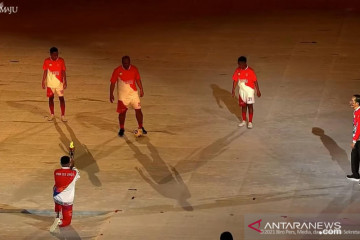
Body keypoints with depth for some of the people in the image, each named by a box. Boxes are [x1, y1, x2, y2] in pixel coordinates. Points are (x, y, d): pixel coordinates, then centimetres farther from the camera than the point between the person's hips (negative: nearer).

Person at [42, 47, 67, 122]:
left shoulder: (61, 61, -7)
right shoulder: (47, 61, -6)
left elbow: (63, 72, -3)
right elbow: (45, 72, 2)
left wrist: (65, 82, -8)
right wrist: (43, 82, 2)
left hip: (59, 83, -1)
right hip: (50, 84, 1)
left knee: (61, 98, -3)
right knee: (51, 98, 9)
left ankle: (63, 115, 3)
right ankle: (52, 114, 24)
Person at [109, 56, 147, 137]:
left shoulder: (134, 69, -3)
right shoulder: (117, 71, -11)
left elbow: (138, 80, 9)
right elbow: (112, 83, -5)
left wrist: (141, 89, 7)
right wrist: (111, 94, -7)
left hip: (133, 93, 2)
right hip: (122, 95, -2)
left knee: (138, 110, -2)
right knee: (122, 112, 3)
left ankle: (141, 128, 12)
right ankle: (122, 129, 20)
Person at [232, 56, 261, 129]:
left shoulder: (250, 71, -16)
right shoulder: (237, 70, -2)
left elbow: (255, 81, -10)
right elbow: (235, 81, 4)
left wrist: (258, 91, -9)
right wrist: (233, 90, 0)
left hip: (249, 90, -4)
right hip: (242, 91, 4)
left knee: (250, 105, 0)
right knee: (243, 106, 11)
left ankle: (250, 122, 5)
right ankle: (244, 121, 23)